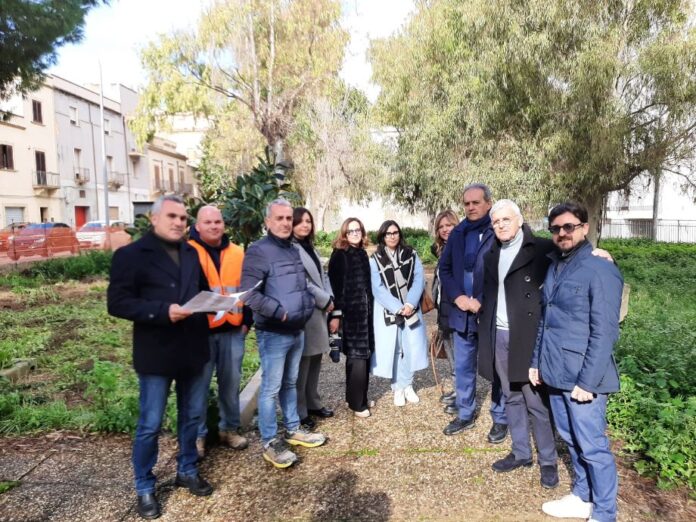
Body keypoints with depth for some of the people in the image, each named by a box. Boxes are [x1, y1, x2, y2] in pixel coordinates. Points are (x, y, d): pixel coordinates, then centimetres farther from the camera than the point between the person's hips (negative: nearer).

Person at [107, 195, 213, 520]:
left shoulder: (191, 253, 9)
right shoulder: (130, 255, -8)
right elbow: (117, 302, -14)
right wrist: (162, 311, -25)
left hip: (192, 349, 5)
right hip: (156, 353, -5)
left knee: (191, 416, 18)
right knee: (150, 424, 7)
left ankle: (187, 471, 38)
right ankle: (144, 488, 27)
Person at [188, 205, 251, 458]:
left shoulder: (237, 253, 9)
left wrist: (246, 321, 8)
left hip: (232, 329, 4)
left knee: (231, 381, 12)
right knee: (199, 383, 4)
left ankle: (230, 428, 28)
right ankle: (197, 434, 19)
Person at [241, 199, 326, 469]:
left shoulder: (294, 250, 11)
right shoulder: (258, 251, -13)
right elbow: (249, 294, -21)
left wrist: (308, 304, 7)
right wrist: (280, 312, -20)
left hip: (297, 331, 8)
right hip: (273, 333, -7)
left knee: (290, 383, 19)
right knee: (271, 388, 2)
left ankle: (293, 430, 33)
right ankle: (270, 442, 15)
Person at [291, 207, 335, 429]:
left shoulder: (310, 247, 16)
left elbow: (322, 275, 16)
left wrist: (330, 298, 0)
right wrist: (325, 300, -10)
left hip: (319, 311, 9)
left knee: (315, 361, 16)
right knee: (302, 365, -2)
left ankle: (313, 403, 29)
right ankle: (299, 412, 10)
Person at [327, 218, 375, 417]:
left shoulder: (362, 253, 11)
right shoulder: (339, 255, -8)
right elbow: (335, 286, -13)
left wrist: (369, 309, 14)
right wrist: (336, 314, -18)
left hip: (365, 311, 7)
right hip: (349, 312, -7)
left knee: (362, 355, 12)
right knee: (358, 356, -2)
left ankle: (357, 397, 25)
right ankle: (356, 403, 11)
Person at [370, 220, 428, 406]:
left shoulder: (411, 255, 5)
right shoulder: (375, 260, -2)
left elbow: (419, 279, -3)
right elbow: (378, 289, -9)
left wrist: (410, 304, -17)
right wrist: (398, 308, -16)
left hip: (411, 309, 2)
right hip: (388, 311, -2)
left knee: (411, 347, 1)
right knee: (392, 348, 2)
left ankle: (407, 385, 19)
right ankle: (397, 387, 16)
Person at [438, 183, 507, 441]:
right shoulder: (458, 233, 8)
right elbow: (444, 268, 11)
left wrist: (483, 302, -16)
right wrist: (457, 296, -4)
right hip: (462, 313, 5)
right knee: (462, 368, 15)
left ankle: (500, 419, 27)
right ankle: (465, 415, 33)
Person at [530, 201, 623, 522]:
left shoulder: (601, 271, -13)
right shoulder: (553, 268, 10)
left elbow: (604, 333, -17)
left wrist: (587, 381, -18)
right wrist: (536, 361, 13)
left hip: (582, 377, -7)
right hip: (555, 374, 7)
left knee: (593, 446, 5)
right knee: (571, 439, 19)